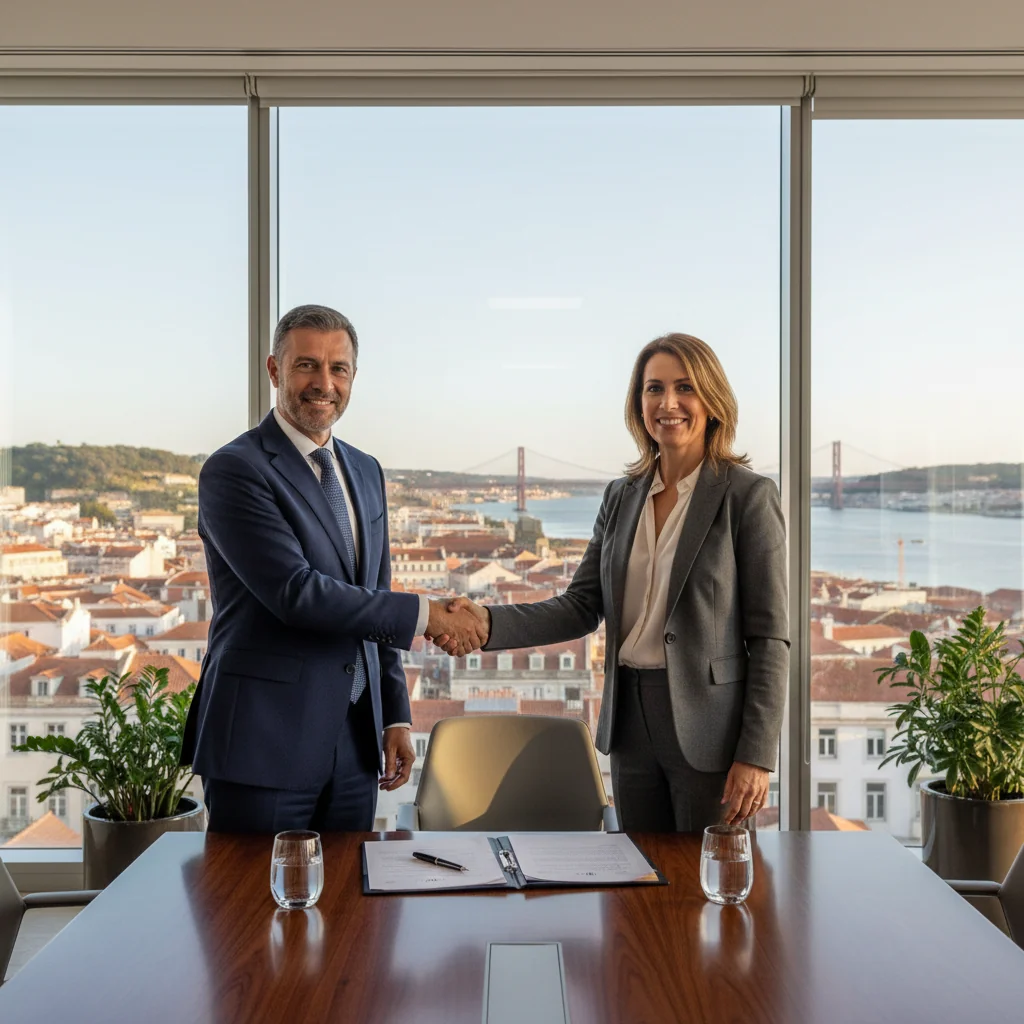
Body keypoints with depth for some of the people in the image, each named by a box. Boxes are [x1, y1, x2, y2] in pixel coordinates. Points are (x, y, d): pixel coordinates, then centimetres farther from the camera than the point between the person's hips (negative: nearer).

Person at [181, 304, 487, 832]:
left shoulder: (365, 471, 13)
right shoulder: (233, 470, -10)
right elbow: (295, 592, -20)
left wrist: (395, 717, 11)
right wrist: (424, 614, -17)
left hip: (353, 744, 7)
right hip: (263, 744, -6)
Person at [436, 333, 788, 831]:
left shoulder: (748, 495, -8)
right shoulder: (622, 496, 8)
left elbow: (769, 636, -9)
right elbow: (580, 608, 4)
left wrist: (755, 754, -13)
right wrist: (487, 622, -12)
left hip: (707, 728, -5)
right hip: (631, 722, 5)